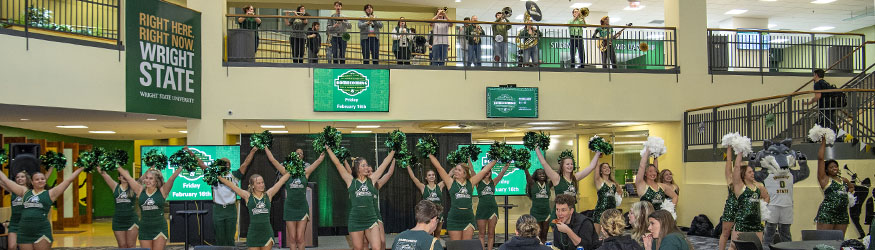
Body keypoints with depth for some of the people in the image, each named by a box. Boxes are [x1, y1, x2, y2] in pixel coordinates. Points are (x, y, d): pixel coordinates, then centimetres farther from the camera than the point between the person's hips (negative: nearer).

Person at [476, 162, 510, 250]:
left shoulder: (493, 182, 10)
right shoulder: (478, 182, 4)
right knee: (482, 234, 2)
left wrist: (508, 163, -4)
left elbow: (503, 172, 4)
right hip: (482, 209, -2)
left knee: (491, 234, 6)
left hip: (493, 208, 2)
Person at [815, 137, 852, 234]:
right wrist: (823, 142, 2)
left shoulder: (844, 180, 17)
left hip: (842, 214, 6)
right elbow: (820, 158, -5)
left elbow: (851, 186, 41)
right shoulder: (824, 179, 0)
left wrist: (848, 194, 19)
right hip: (827, 212, -6)